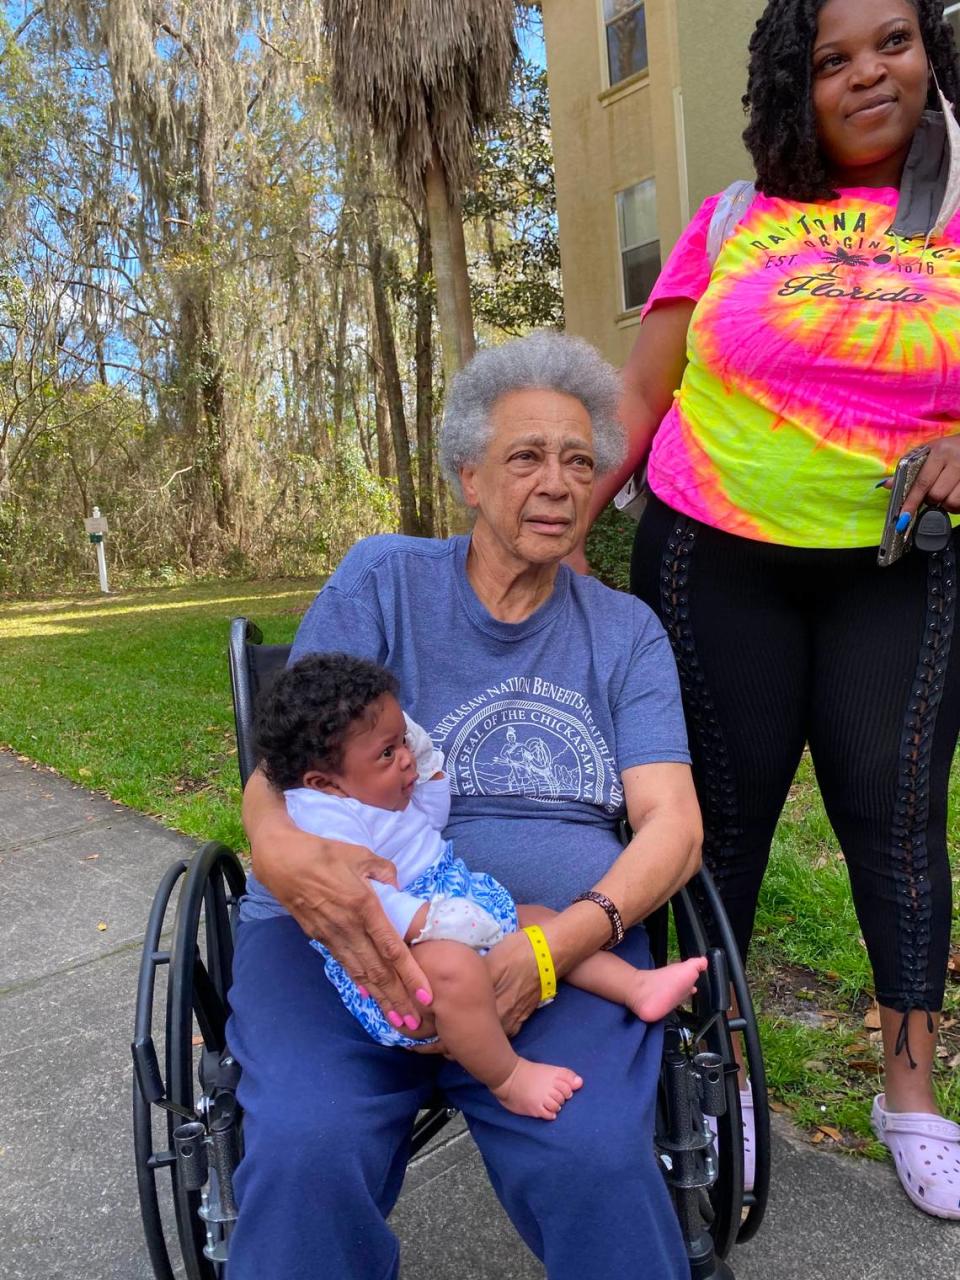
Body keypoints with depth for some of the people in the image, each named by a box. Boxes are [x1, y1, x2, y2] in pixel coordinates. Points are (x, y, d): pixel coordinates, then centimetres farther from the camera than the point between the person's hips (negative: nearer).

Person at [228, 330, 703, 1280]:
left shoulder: (626, 630, 13)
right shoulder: (383, 578, 7)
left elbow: (672, 822, 3)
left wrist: (560, 941, -18)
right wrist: (283, 851, -26)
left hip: (565, 937, 2)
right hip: (345, 928, -1)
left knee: (596, 1161, -26)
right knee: (307, 1154, -28)